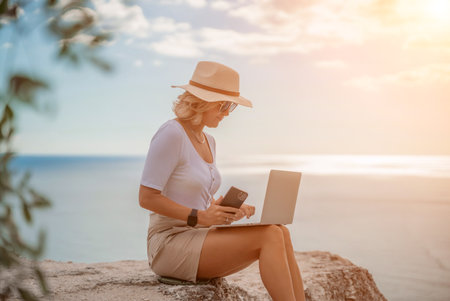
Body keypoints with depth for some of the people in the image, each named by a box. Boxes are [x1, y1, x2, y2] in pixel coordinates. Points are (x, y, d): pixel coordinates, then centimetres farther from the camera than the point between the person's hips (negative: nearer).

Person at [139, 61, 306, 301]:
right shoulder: (171, 134, -12)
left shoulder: (208, 141, 16)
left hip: (198, 240, 8)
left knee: (281, 233, -14)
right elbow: (147, 197, -16)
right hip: (170, 243, -8)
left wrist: (231, 209, 1)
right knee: (270, 236, -22)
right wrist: (200, 217, -22)